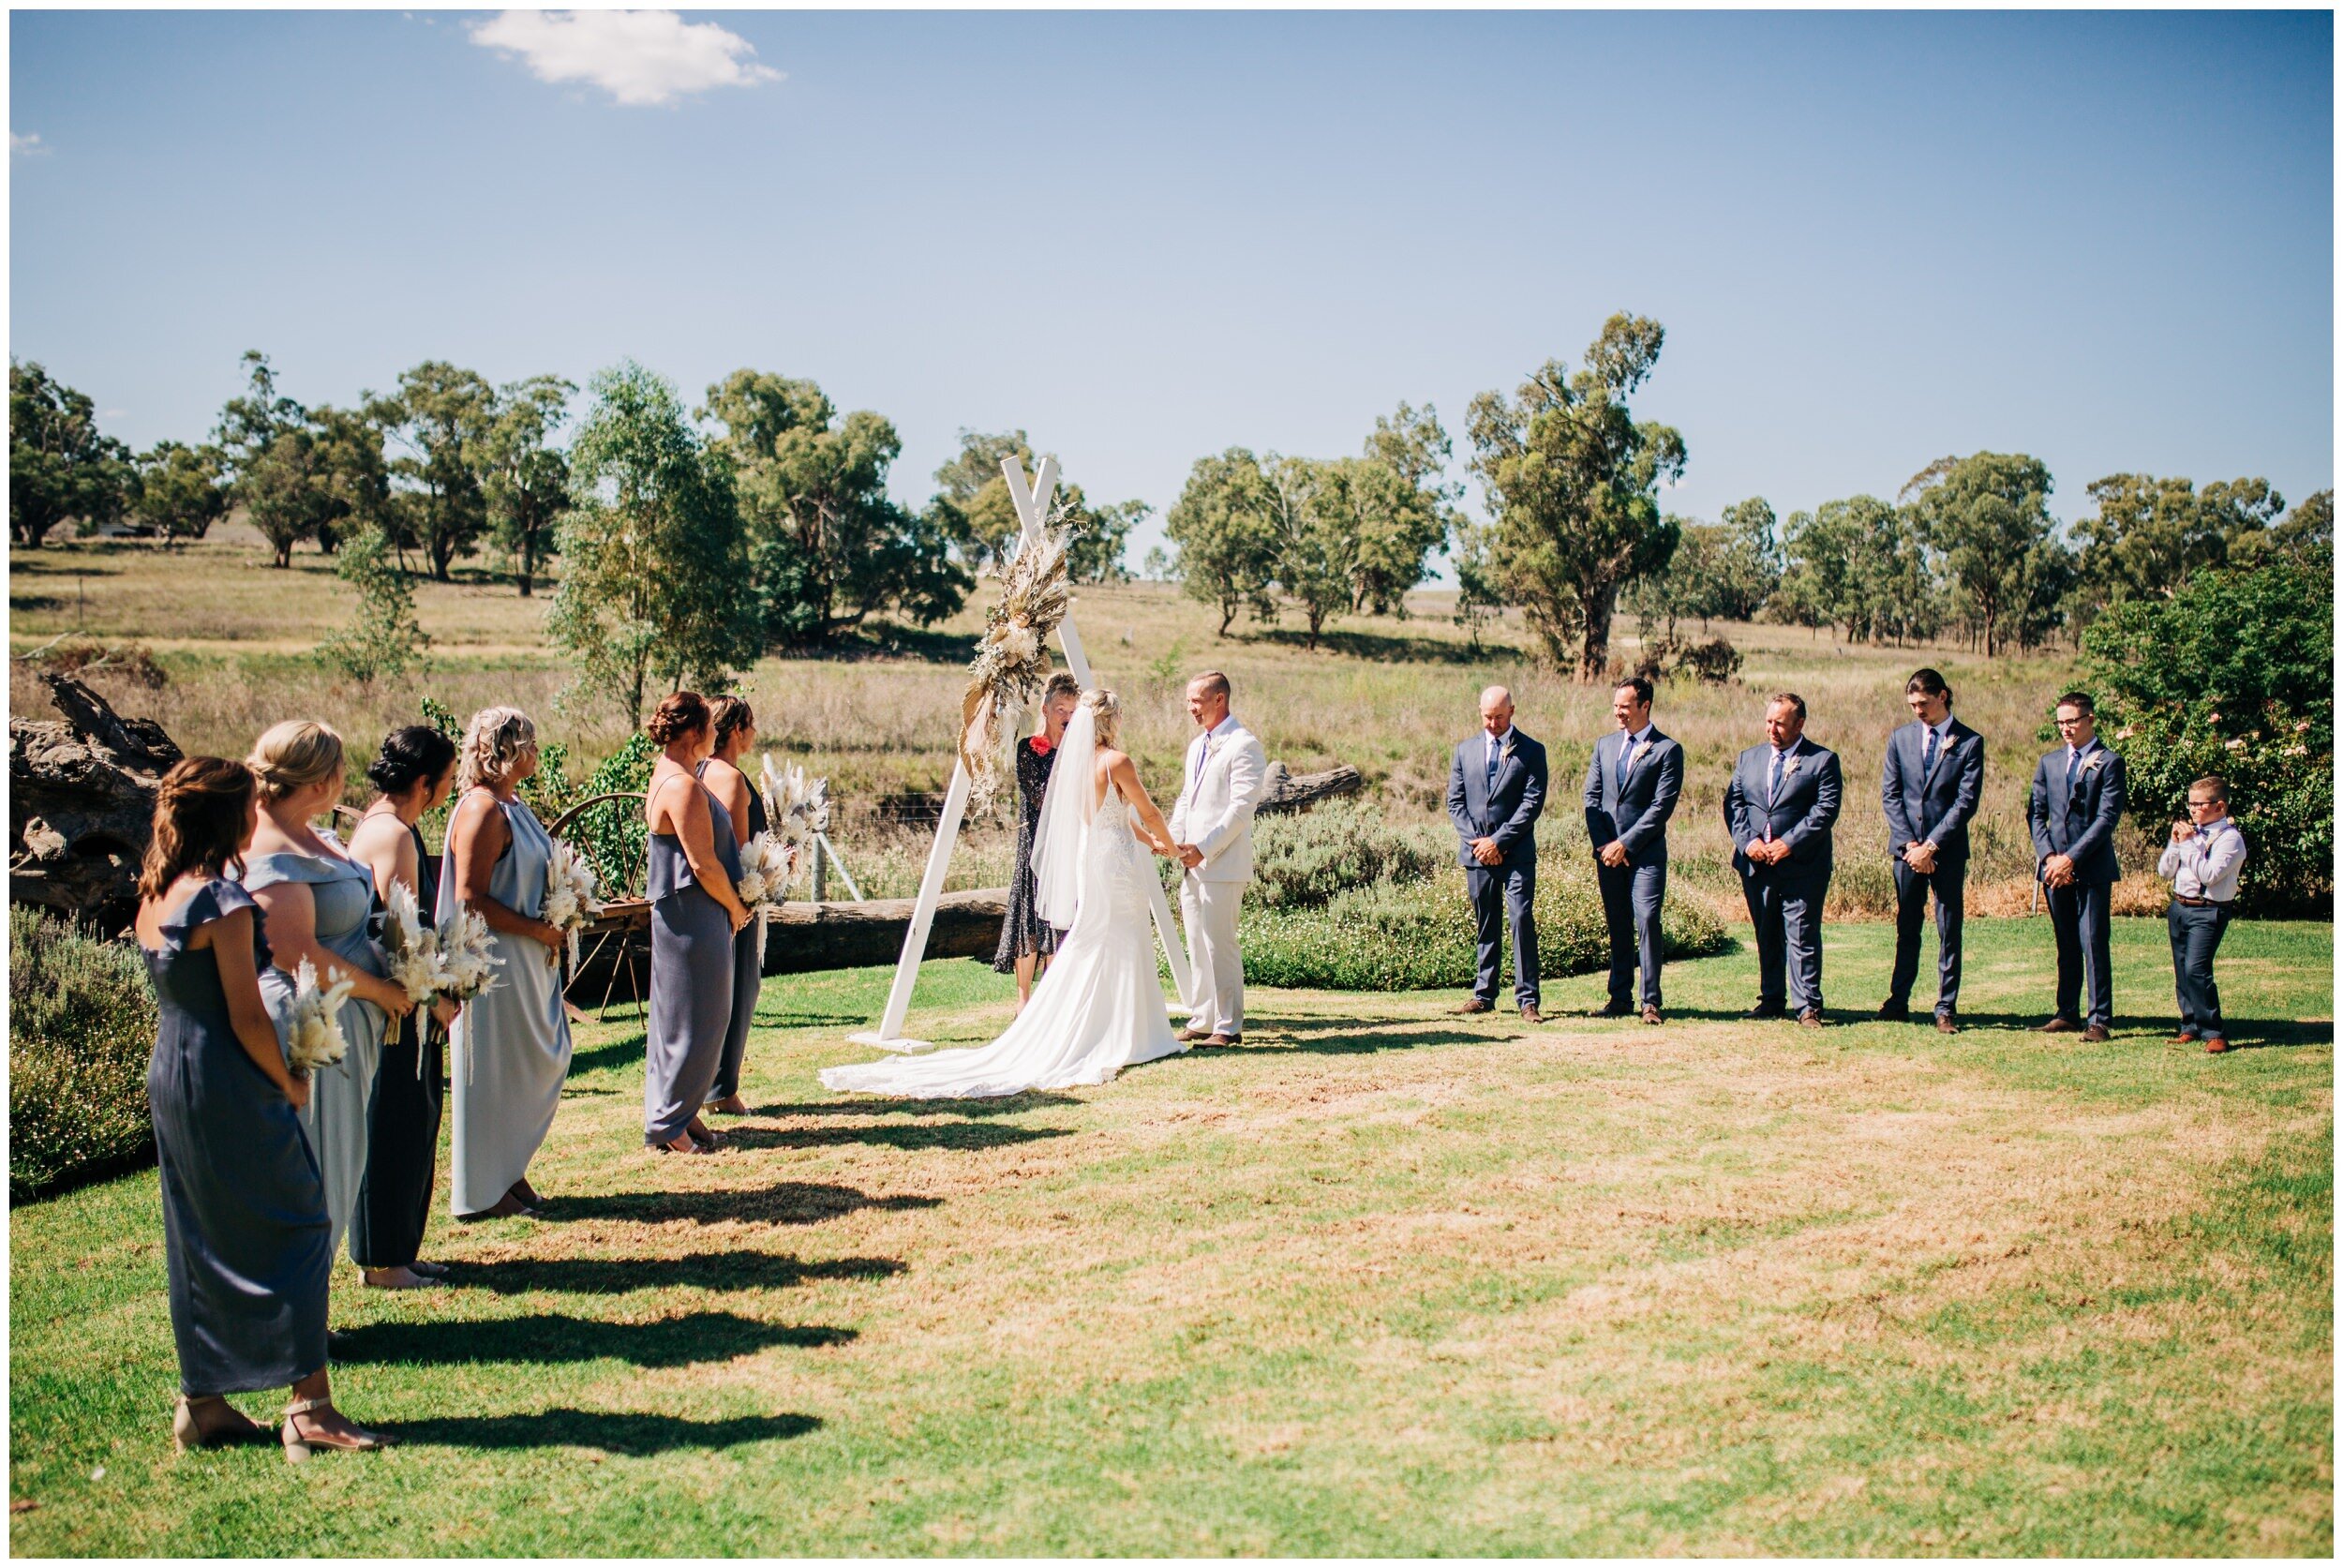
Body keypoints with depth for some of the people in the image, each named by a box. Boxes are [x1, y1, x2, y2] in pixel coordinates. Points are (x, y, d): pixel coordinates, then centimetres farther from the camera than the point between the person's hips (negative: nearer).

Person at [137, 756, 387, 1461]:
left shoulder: (155, 895, 8)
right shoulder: (224, 901, -18)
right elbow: (247, 1016, -17)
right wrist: (289, 1084, -4)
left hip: (169, 1078, 9)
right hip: (228, 1087, -9)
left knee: (199, 1242, 15)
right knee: (295, 1229, -2)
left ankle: (203, 1403, 22)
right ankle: (310, 1406, -2)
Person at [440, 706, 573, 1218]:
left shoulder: (512, 804, 11)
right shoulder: (482, 810, -18)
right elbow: (470, 898, -22)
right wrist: (537, 929, -18)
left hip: (529, 963, 10)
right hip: (495, 960, -10)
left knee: (545, 1061, 14)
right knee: (493, 1074, 1)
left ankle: (507, 1170, 26)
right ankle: (481, 1191, 14)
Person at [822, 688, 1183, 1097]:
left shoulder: (1074, 760, 11)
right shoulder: (1117, 761, -13)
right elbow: (1148, 812, -3)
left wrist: (1148, 839, 28)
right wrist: (1171, 843, 15)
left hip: (1084, 860, 7)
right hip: (1116, 863, -7)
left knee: (1084, 951, 12)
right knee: (1120, 950, -1)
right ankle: (1125, 1038, 3)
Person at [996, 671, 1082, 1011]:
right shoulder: (1028, 749, -4)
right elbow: (1038, 796, -13)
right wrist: (1063, 759, -15)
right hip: (1035, 843, -4)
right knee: (1031, 920, -4)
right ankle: (1024, 997, 4)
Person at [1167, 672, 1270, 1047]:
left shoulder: (1244, 746, -9)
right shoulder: (1197, 745, 20)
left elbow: (1241, 808, -16)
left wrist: (1204, 848, -18)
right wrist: (1174, 839, 7)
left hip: (1223, 864, -9)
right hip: (1193, 863, 9)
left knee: (1220, 945, -7)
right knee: (1197, 945, 11)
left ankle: (1229, 1025, 0)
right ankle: (1202, 1019, 18)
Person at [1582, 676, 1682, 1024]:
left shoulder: (1668, 750, -3)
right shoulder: (1605, 745, 14)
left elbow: (1661, 807, -10)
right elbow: (1591, 797, 11)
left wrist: (1625, 844, -13)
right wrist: (1602, 844, -2)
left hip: (1646, 853, -5)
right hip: (1607, 851, 5)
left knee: (1647, 921, -11)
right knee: (1617, 926, 8)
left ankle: (1650, 1001, -7)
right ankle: (1620, 996, 14)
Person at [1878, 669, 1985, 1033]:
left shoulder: (1970, 742, -3)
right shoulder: (1901, 737, 6)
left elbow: (1966, 801, -8)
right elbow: (1889, 794, 4)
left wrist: (1931, 845, -13)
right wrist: (1908, 842, -6)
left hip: (1948, 849, -3)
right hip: (1908, 847, 3)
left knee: (1949, 930, 2)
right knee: (1906, 928, 10)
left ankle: (1946, 1007, 7)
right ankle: (1898, 1000, 18)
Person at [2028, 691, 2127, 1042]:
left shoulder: (2109, 763, -3)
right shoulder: (2049, 762, 13)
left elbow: (2106, 818, -10)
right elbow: (2036, 813, 10)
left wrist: (2071, 859, -15)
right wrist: (2049, 857, -4)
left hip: (2092, 867, -5)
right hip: (2055, 866, 5)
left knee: (2093, 944, -7)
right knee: (2065, 945, 10)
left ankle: (2100, 1019, -4)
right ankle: (2067, 1013, 16)